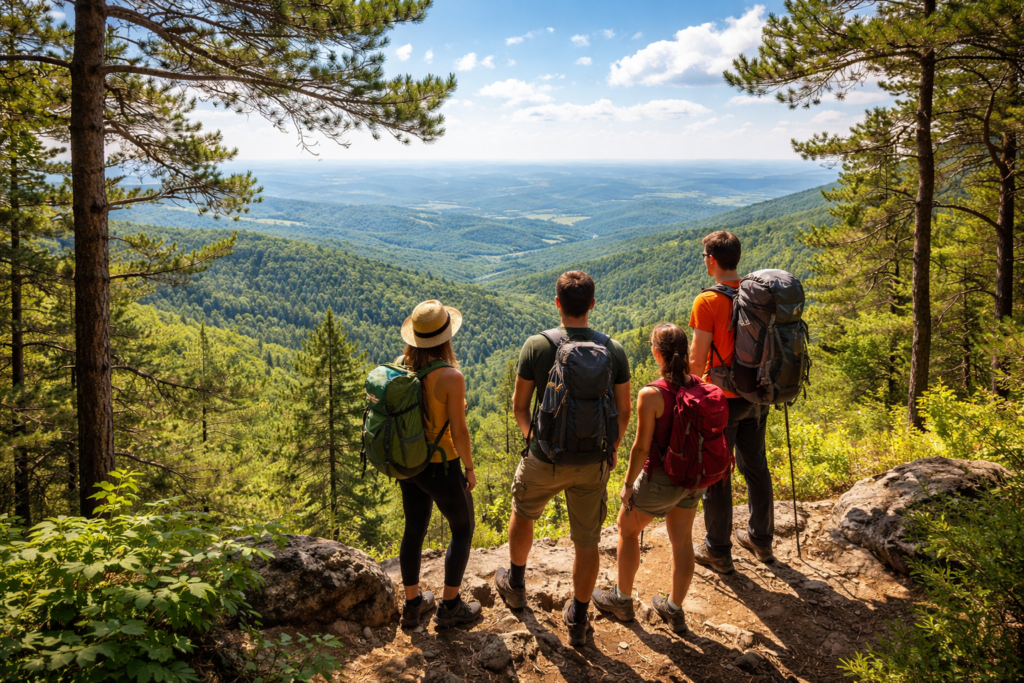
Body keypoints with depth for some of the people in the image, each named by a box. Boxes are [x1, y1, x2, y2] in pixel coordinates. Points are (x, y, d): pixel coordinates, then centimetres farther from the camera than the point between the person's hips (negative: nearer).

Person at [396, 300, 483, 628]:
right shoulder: (451, 377, -25)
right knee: (463, 528, 17)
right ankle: (450, 606, 23)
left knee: (414, 528, 22)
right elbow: (459, 431, -20)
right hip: (441, 468, -6)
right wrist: (470, 468, -4)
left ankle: (412, 604, 34)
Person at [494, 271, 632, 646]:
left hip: (545, 460, -1)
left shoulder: (536, 345, -14)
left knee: (523, 512, 28)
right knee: (587, 542, 15)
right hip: (593, 463, 1)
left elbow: (519, 406, -6)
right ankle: (578, 620, 30)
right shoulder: (614, 350, -8)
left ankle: (515, 584, 48)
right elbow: (624, 412, -2)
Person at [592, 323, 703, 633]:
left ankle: (622, 599, 33)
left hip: (660, 479, -5)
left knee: (627, 527, 19)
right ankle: (675, 610, 34)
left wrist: (628, 484, -6)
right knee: (682, 540, 18)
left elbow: (641, 448, -20)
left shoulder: (650, 395, -24)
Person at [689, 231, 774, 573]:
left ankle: (718, 551, 17)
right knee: (755, 466, 19)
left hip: (722, 399, -6)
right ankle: (761, 539, 33)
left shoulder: (707, 301, -18)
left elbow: (698, 360, -17)